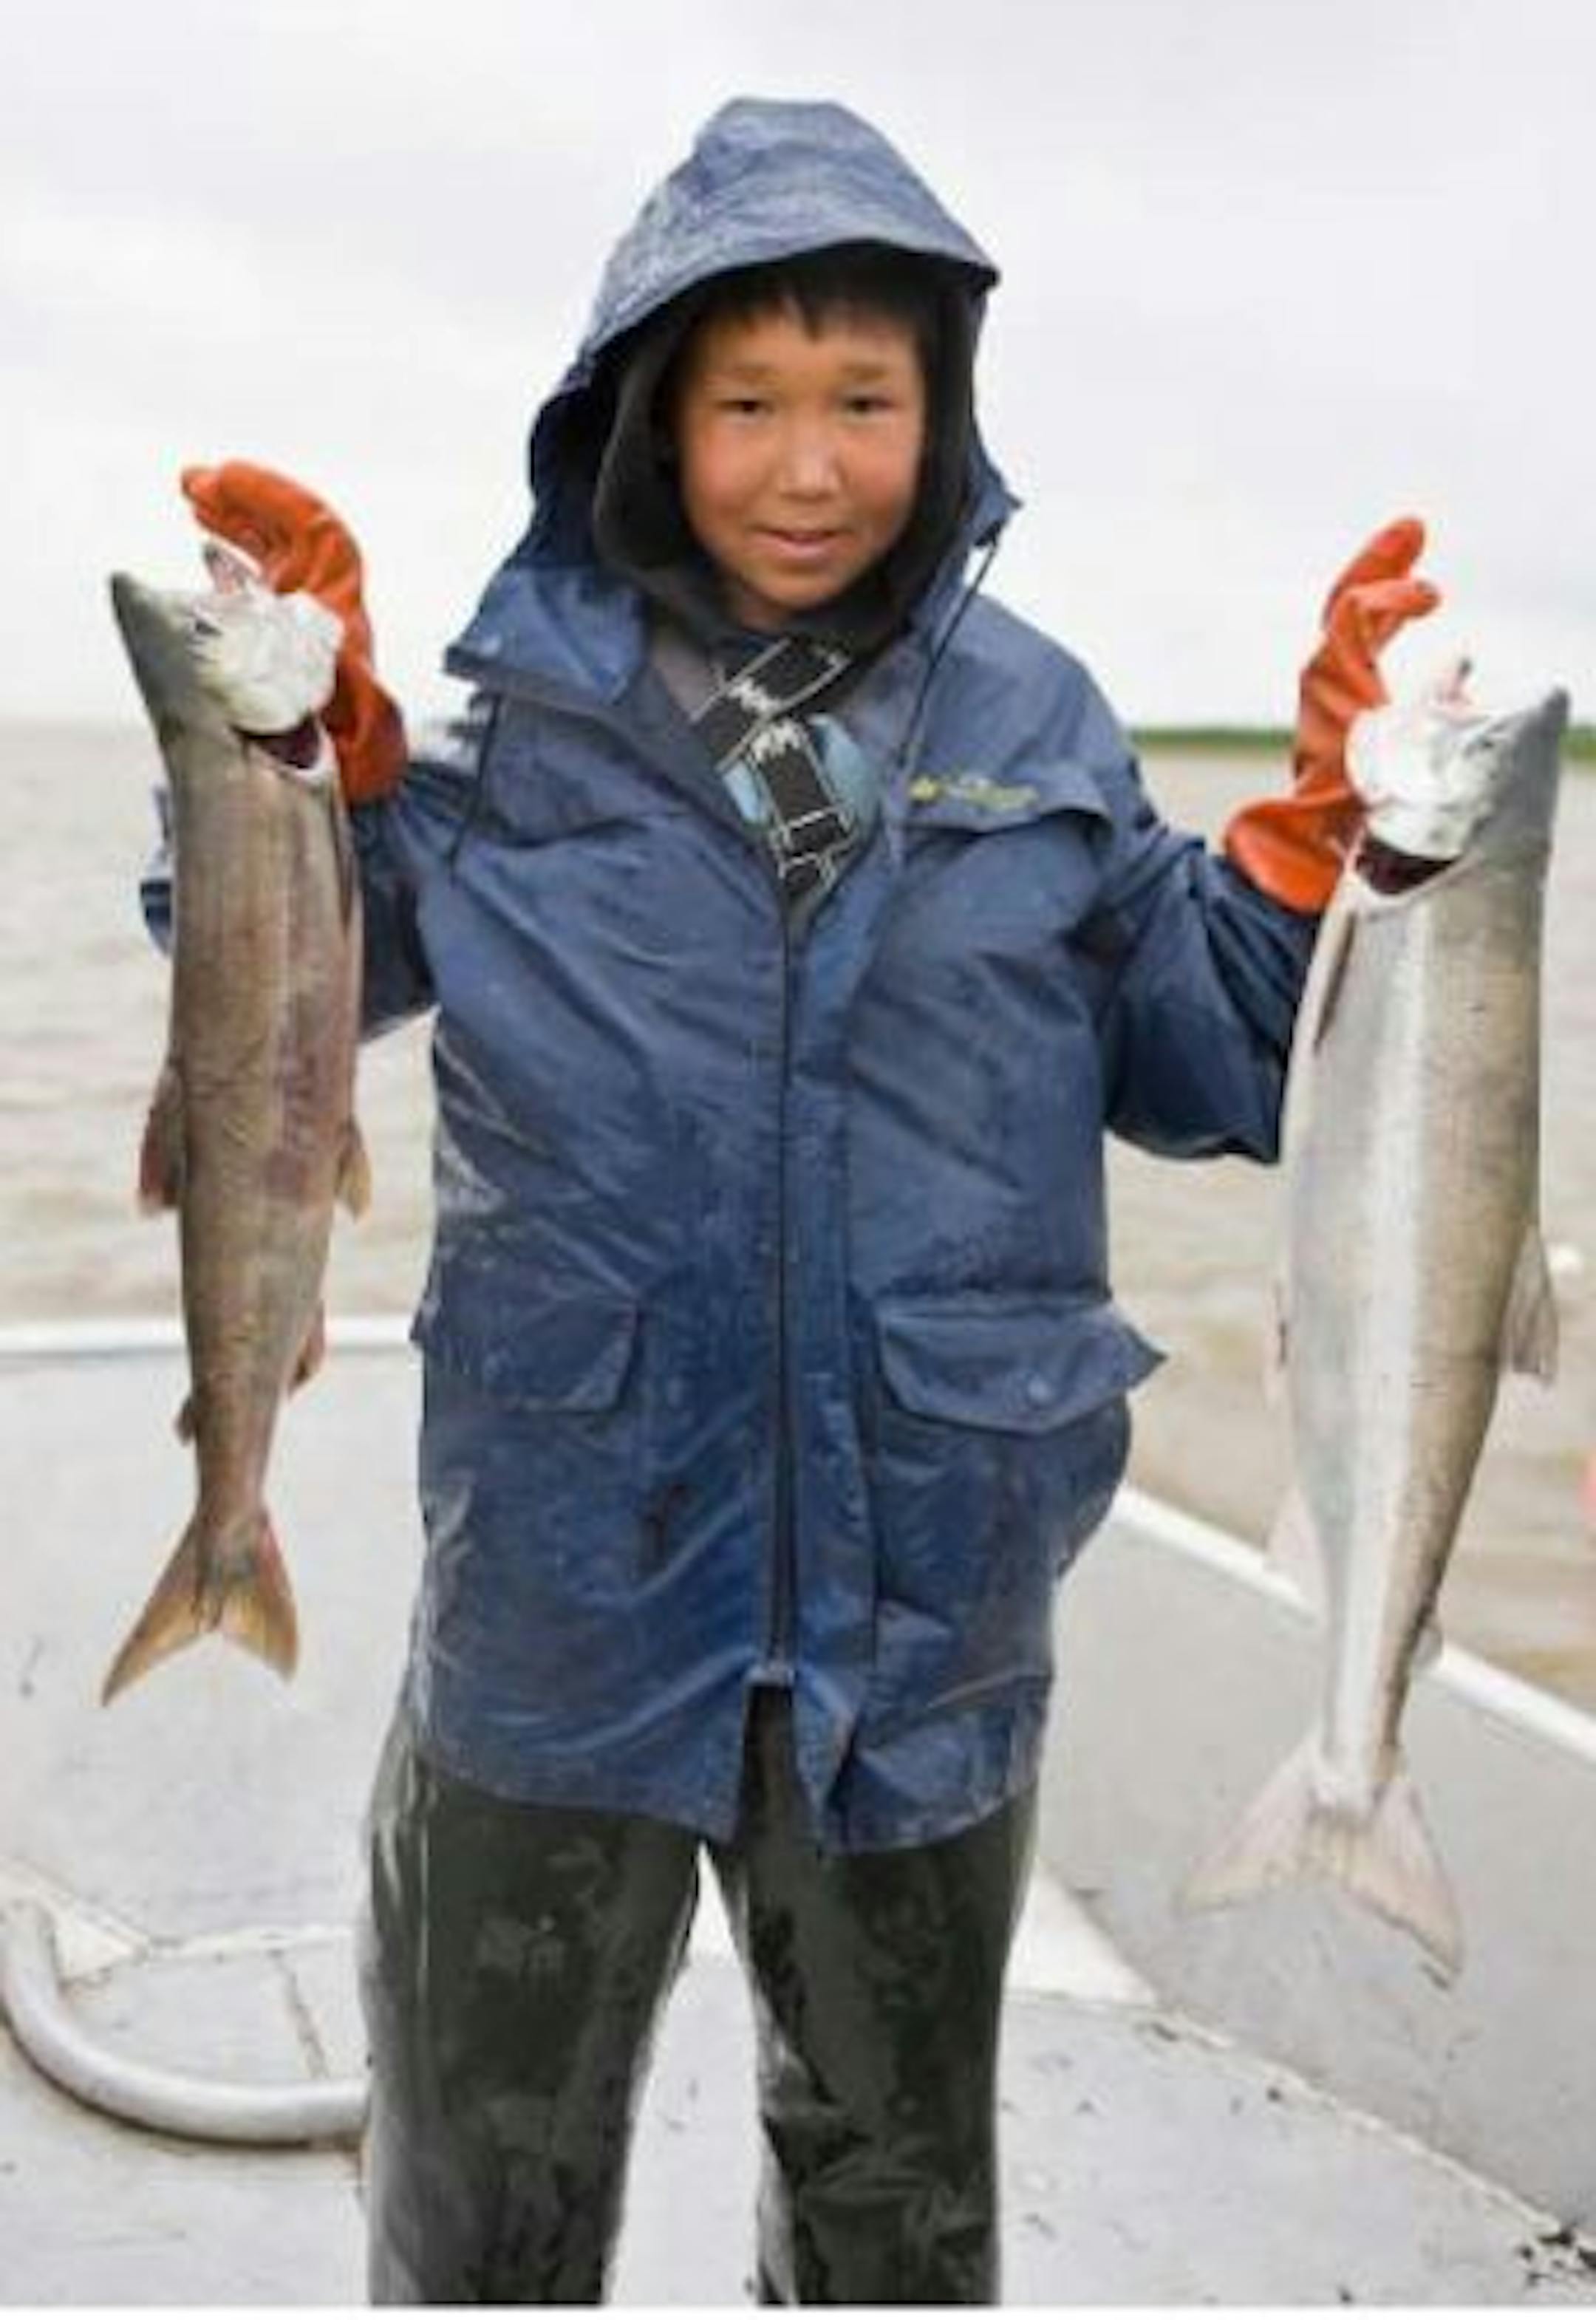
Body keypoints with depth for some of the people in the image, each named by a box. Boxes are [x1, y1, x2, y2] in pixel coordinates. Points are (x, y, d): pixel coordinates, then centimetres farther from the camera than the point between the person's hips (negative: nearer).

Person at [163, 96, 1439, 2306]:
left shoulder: (1034, 724, 0)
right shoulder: (530, 706, -4)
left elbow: (1206, 1071, 4)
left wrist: (1325, 820, -9)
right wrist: (314, 733, -14)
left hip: (928, 1611, 2)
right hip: (564, 1589, -1)